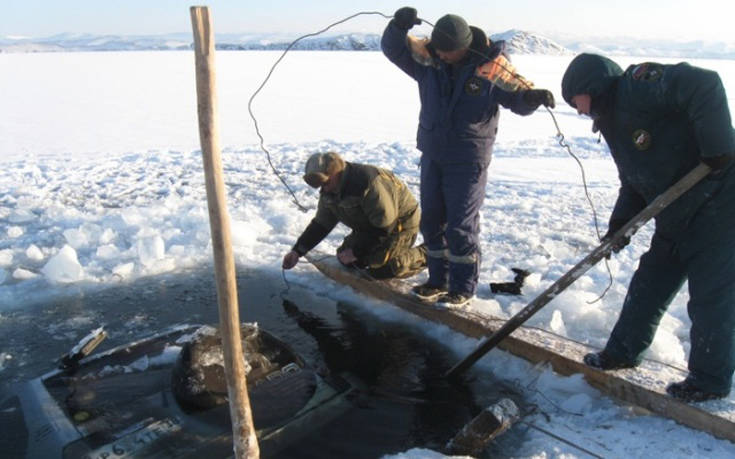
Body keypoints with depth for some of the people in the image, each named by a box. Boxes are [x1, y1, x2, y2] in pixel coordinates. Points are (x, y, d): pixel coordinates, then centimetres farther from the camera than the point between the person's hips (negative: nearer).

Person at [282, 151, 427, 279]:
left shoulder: (367, 183, -36)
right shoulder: (329, 191, -8)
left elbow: (385, 226, -30)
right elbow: (320, 225, 0)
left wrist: (357, 251, -26)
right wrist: (297, 251, -11)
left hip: (400, 222, -8)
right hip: (370, 226, 8)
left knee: (379, 270, -17)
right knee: (346, 260, 2)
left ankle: (424, 254, 2)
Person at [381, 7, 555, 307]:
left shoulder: (490, 65, -12)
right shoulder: (428, 58, -2)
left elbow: (517, 98, -8)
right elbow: (393, 49, -4)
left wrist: (533, 96, -30)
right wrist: (399, 25, -24)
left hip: (468, 159, -5)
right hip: (432, 155, 6)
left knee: (461, 227, -2)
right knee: (431, 222, 13)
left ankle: (463, 288, 13)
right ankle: (439, 281, 29)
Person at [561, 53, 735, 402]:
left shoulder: (638, 86, -16)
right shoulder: (614, 119, 13)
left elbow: (705, 86, -30)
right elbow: (635, 181, 13)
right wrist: (621, 222, 1)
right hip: (678, 217, 10)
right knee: (649, 284, 15)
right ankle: (623, 352, 29)